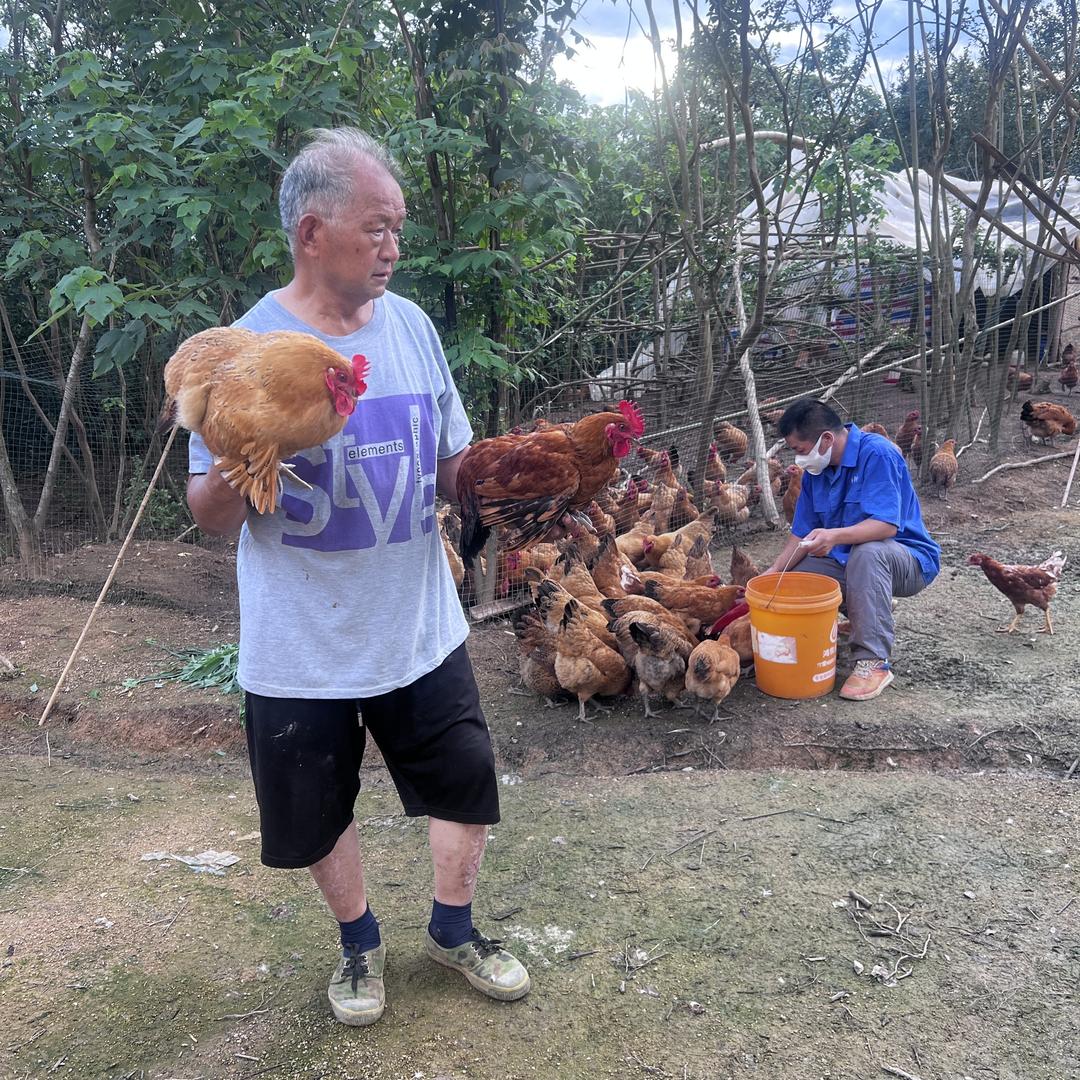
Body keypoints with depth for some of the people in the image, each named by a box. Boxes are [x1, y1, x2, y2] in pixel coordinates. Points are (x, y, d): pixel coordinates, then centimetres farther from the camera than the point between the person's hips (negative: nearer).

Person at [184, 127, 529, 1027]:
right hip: (303, 649, -3)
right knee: (318, 812, 15)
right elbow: (211, 517, -10)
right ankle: (361, 940, 44)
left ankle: (453, 929, 41)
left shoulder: (410, 324, 0)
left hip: (421, 630, 4)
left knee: (465, 784, 13)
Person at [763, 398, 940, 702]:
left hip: (907, 560, -7)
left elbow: (887, 525, -32)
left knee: (867, 552, -39)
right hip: (847, 561, 7)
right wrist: (774, 571, -11)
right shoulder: (815, 470, 2)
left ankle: (873, 661, -32)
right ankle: (865, 614, 13)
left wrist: (835, 536, -47)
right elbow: (802, 534, 3)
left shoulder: (877, 454, -22)